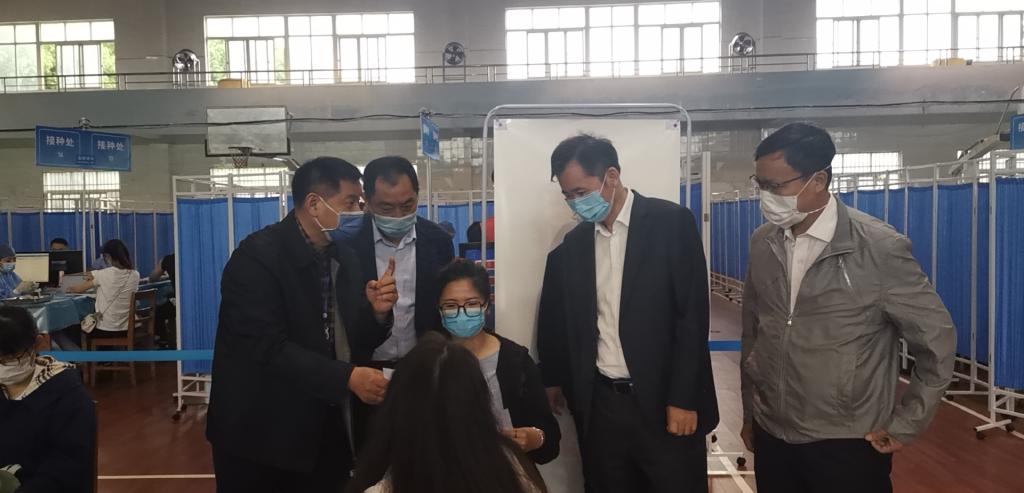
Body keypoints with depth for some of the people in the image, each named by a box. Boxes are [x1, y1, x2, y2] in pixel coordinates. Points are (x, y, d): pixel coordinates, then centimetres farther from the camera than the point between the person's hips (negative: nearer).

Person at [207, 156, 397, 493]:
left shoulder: (343, 256, 4)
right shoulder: (258, 256, -17)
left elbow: (348, 334, 8)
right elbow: (268, 348, -24)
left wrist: (377, 312, -13)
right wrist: (348, 377, -27)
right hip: (263, 434, -6)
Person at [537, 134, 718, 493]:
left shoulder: (671, 223, -6)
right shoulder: (573, 244, 8)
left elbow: (693, 316, -10)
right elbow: (557, 321, 15)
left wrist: (683, 399, -12)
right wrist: (554, 379, 13)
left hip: (663, 401, -4)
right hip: (600, 404, 4)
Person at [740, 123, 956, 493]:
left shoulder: (879, 247, -13)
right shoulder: (762, 244, -1)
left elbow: (936, 338, -5)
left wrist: (904, 426, -3)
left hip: (847, 447, -3)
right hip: (771, 438, 4)